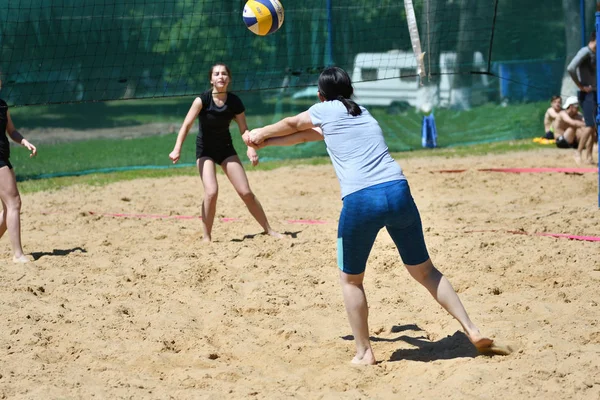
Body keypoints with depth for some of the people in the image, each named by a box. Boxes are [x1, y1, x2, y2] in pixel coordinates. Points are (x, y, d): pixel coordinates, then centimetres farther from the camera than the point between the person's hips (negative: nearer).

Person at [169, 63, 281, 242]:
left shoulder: (234, 102, -10)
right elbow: (187, 124, -24)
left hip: (226, 148, 3)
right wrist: (177, 149, -36)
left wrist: (251, 147, -24)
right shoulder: (203, 100, -19)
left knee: (246, 192, -2)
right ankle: (207, 237, -8)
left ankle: (269, 230, 13)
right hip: (205, 150, -3)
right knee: (211, 192, -22)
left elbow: (244, 129, -5)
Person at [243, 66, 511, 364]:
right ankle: (473, 331, 10)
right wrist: (264, 141, 44)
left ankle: (364, 353, 15)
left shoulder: (326, 110, 12)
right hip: (398, 192, 5)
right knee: (425, 271, 16)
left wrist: (259, 133, 51)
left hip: (360, 202, -5)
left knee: (350, 279, 15)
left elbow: (291, 125, 33)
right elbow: (304, 136, 37)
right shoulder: (363, 114, 27)